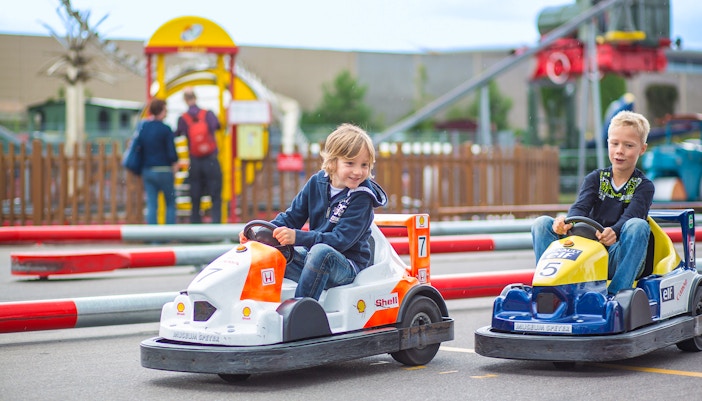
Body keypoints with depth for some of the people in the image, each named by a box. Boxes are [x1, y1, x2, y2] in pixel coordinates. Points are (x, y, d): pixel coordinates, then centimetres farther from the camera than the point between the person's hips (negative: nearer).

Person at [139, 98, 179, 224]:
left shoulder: (142, 127, 6)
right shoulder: (165, 130, -12)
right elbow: (171, 152, -12)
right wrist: (174, 164, 5)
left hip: (147, 170, 5)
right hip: (163, 170, -5)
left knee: (151, 205, 5)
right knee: (170, 204, 7)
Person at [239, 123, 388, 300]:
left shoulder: (362, 198, -15)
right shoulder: (317, 182, 2)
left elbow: (340, 240, -24)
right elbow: (291, 217, 8)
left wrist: (297, 237, -35)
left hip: (347, 266, -6)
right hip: (312, 257, 6)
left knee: (321, 251, -37)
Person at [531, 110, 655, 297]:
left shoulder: (644, 186, 5)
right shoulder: (595, 178, 13)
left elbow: (630, 217, -14)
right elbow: (580, 207, -5)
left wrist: (614, 233, -37)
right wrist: (568, 222, -29)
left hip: (619, 255, -3)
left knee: (638, 225, -31)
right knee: (542, 223, -11)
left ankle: (616, 294, -38)